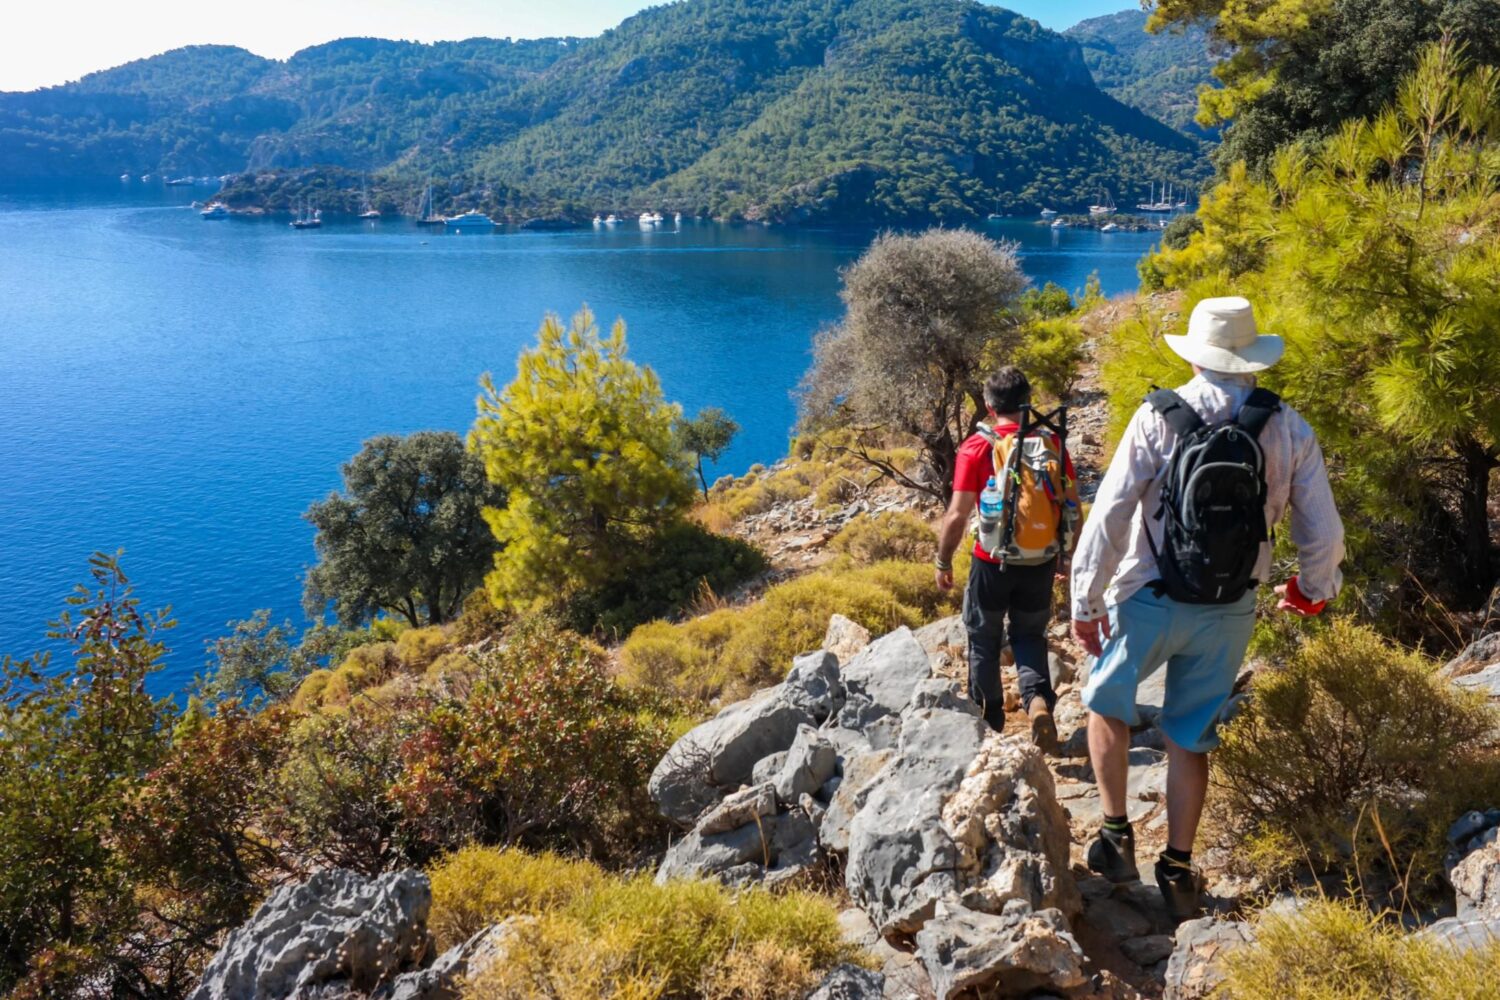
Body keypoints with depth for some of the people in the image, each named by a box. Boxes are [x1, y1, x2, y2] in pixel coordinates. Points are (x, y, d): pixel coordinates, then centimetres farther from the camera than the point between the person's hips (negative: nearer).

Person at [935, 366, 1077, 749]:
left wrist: (943, 562, 0)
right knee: (1030, 636, 21)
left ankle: (988, 716, 33)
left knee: (984, 640, 19)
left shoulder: (977, 447, -12)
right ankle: (1038, 698, -4)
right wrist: (1065, 555, 17)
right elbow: (1072, 509, 2)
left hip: (993, 562, -2)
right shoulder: (1052, 443, -3)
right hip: (1040, 562, 3)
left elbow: (957, 516, -13)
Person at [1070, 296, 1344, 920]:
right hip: (1229, 614, 3)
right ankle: (1178, 871, 23)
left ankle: (1116, 837, 19)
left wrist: (1085, 600, -6)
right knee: (1192, 737, 16)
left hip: (1149, 601, -2)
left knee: (1108, 703, 21)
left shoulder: (1158, 418, -11)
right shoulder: (1288, 429, -3)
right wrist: (1314, 589, 21)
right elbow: (1324, 533, 1)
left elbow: (1108, 516, -14)